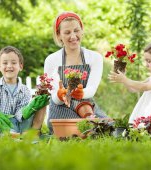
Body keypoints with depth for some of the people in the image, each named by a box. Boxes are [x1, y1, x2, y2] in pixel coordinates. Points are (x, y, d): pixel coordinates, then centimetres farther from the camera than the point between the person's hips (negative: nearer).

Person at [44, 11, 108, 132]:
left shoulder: (95, 58, 5)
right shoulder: (51, 61, 2)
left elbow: (92, 89, -11)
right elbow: (55, 99, -5)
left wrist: (81, 93, -36)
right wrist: (60, 95, -31)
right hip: (61, 114, -2)